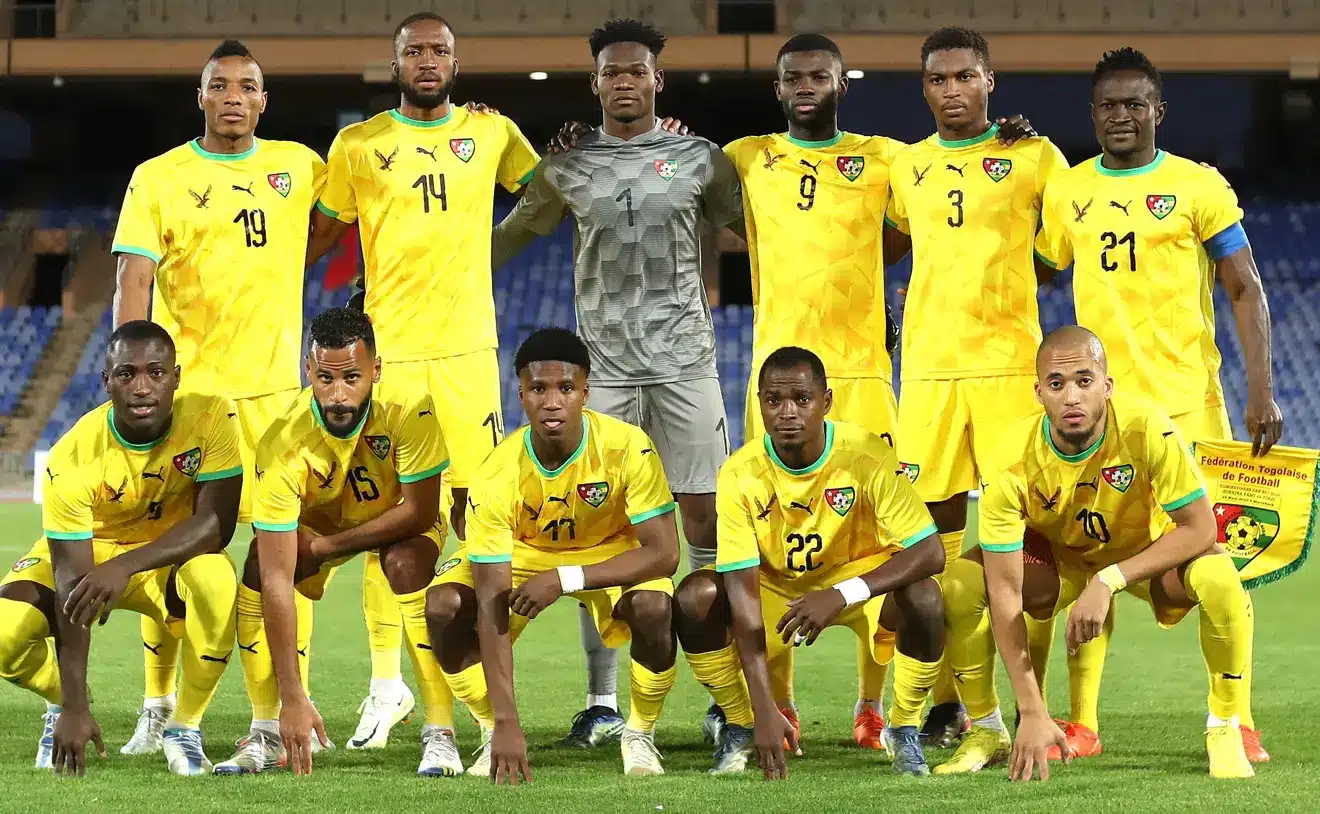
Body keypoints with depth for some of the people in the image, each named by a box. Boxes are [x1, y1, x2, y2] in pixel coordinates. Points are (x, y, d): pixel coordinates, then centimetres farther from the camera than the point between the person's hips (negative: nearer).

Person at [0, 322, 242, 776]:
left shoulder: (212, 418, -24)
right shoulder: (73, 458, -28)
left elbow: (216, 523, -29)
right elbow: (72, 582, -28)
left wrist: (124, 566, -43)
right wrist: (74, 709, -32)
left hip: (171, 554, 0)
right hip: (82, 552, 0)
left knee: (216, 579, -35)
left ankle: (186, 725, -11)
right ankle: (61, 702, 12)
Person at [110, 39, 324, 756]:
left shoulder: (297, 165, 9)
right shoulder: (158, 178, 0)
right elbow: (133, 281, -6)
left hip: (273, 385, 2)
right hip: (185, 387, -2)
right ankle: (158, 706, 10)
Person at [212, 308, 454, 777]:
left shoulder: (408, 410, -35)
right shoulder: (282, 448, -35)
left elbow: (420, 512, -25)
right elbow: (277, 582, -37)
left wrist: (327, 546, -29)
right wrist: (292, 698, -42)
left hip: (400, 522, -1)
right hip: (317, 522, 1)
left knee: (408, 564, -32)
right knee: (260, 566, -25)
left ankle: (440, 733, -23)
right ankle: (265, 734, -11)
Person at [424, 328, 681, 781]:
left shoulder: (627, 447, -31)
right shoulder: (498, 476, -31)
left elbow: (664, 553, -30)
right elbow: (491, 607, -32)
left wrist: (565, 579, -41)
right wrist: (506, 724, -38)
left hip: (611, 554, -1)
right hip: (521, 553, 1)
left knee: (654, 608, -33)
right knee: (444, 606, -26)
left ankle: (640, 736, -5)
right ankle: (495, 735, -3)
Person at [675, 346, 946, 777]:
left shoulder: (867, 456, -26)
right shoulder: (741, 474, -24)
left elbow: (930, 552, -29)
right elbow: (743, 591, -27)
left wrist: (841, 595, -42)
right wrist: (764, 709, -34)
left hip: (860, 578, -1)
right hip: (776, 584, 1)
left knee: (923, 599, -32)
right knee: (695, 597, -26)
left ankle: (904, 730, -7)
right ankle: (740, 728, -4)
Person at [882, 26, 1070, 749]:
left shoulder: (1034, 157, 4)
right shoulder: (906, 167, 14)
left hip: (1008, 362, -3)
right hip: (926, 367, 3)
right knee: (936, 528, 2)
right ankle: (945, 702, 9)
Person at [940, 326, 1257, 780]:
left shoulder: (1149, 433, -32)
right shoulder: (1013, 463, -30)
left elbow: (1199, 529, -26)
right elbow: (1004, 592, -29)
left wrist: (1109, 581, -38)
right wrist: (1033, 713, -34)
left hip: (1148, 552, -1)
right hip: (1056, 555, 1)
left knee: (1218, 576, -34)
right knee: (959, 586, -25)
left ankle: (1225, 731, -10)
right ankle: (985, 730, 0)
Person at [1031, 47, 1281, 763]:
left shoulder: (1198, 186, 0)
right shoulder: (1066, 194, 9)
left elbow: (1245, 289, -1)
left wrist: (1261, 389, -8)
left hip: (1188, 401, -2)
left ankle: (1238, 721, 5)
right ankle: (1083, 721, 9)